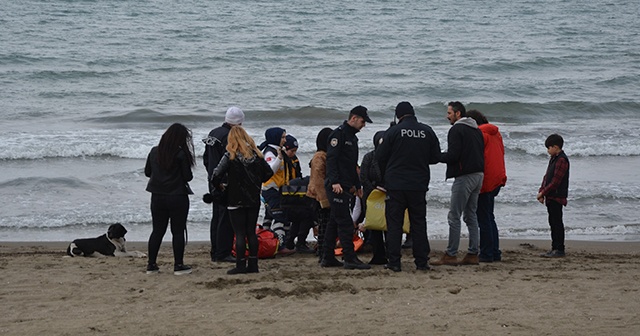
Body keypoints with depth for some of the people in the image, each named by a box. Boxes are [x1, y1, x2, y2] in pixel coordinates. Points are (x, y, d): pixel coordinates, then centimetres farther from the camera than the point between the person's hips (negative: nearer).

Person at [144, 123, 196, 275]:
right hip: (177, 197, -5)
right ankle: (178, 265, 5)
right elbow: (188, 176, -11)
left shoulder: (154, 152, 2)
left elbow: (147, 172, 10)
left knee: (157, 231, 11)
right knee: (178, 231, 3)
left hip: (157, 197, 5)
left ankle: (151, 264, 11)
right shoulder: (181, 154, -13)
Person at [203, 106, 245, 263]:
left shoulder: (213, 133, 13)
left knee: (216, 217, 15)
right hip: (225, 184, -10)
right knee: (226, 219, -5)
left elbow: (205, 158, 20)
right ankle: (223, 253, -5)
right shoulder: (229, 136, -17)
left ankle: (215, 253, 19)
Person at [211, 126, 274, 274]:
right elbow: (269, 172, 7)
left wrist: (220, 186, 2)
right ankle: (253, 264, 12)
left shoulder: (230, 156, -12)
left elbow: (216, 176, -18)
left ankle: (240, 265, 0)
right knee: (251, 232, 10)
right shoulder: (256, 154, 2)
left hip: (236, 201, -5)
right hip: (254, 200, 5)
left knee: (240, 234, -1)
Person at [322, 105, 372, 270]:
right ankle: (350, 259, -13)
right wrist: (335, 182, -27)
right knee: (345, 223, -11)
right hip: (337, 187, -10)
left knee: (334, 222, 12)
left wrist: (357, 185, 29)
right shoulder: (339, 133, -10)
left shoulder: (352, 137, 21)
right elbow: (331, 159, -19)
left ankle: (328, 258, 16)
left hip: (346, 187, 10)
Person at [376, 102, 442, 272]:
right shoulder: (427, 131, 1)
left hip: (395, 185, -2)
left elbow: (380, 157, -3)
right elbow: (436, 157, 6)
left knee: (394, 224, 3)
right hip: (419, 186, 2)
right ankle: (421, 261, 9)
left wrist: (386, 176, 15)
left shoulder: (393, 132, -7)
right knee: (419, 223, 10)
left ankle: (394, 262, 0)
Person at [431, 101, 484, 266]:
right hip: (478, 174, 9)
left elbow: (452, 155, -18)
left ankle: (450, 255, -6)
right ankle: (473, 254, 10)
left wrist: (437, 157, -2)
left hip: (464, 177, -9)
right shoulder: (477, 130, 18)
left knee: (454, 217, -6)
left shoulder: (456, 130, -9)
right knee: (471, 216, 12)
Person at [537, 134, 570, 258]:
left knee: (557, 223, -6)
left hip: (557, 197, -10)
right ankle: (555, 248, 17)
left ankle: (559, 249, -3)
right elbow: (547, 177, 18)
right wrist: (541, 192, 7)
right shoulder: (553, 159, 17)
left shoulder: (562, 160, -15)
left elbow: (555, 181, -19)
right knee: (553, 223, 12)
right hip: (550, 197, 10)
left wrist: (543, 192, -15)